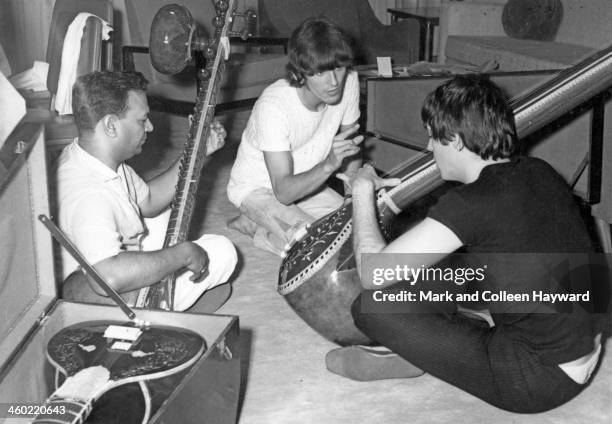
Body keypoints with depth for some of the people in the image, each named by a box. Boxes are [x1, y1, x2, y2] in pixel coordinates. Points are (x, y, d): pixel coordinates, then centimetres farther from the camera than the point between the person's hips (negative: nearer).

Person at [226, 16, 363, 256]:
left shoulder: (348, 81, -18)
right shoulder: (273, 106, -33)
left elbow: (349, 145, -2)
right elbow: (284, 191, -35)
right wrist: (329, 165, -49)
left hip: (304, 180, 7)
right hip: (258, 188, -7)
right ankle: (256, 228, 4)